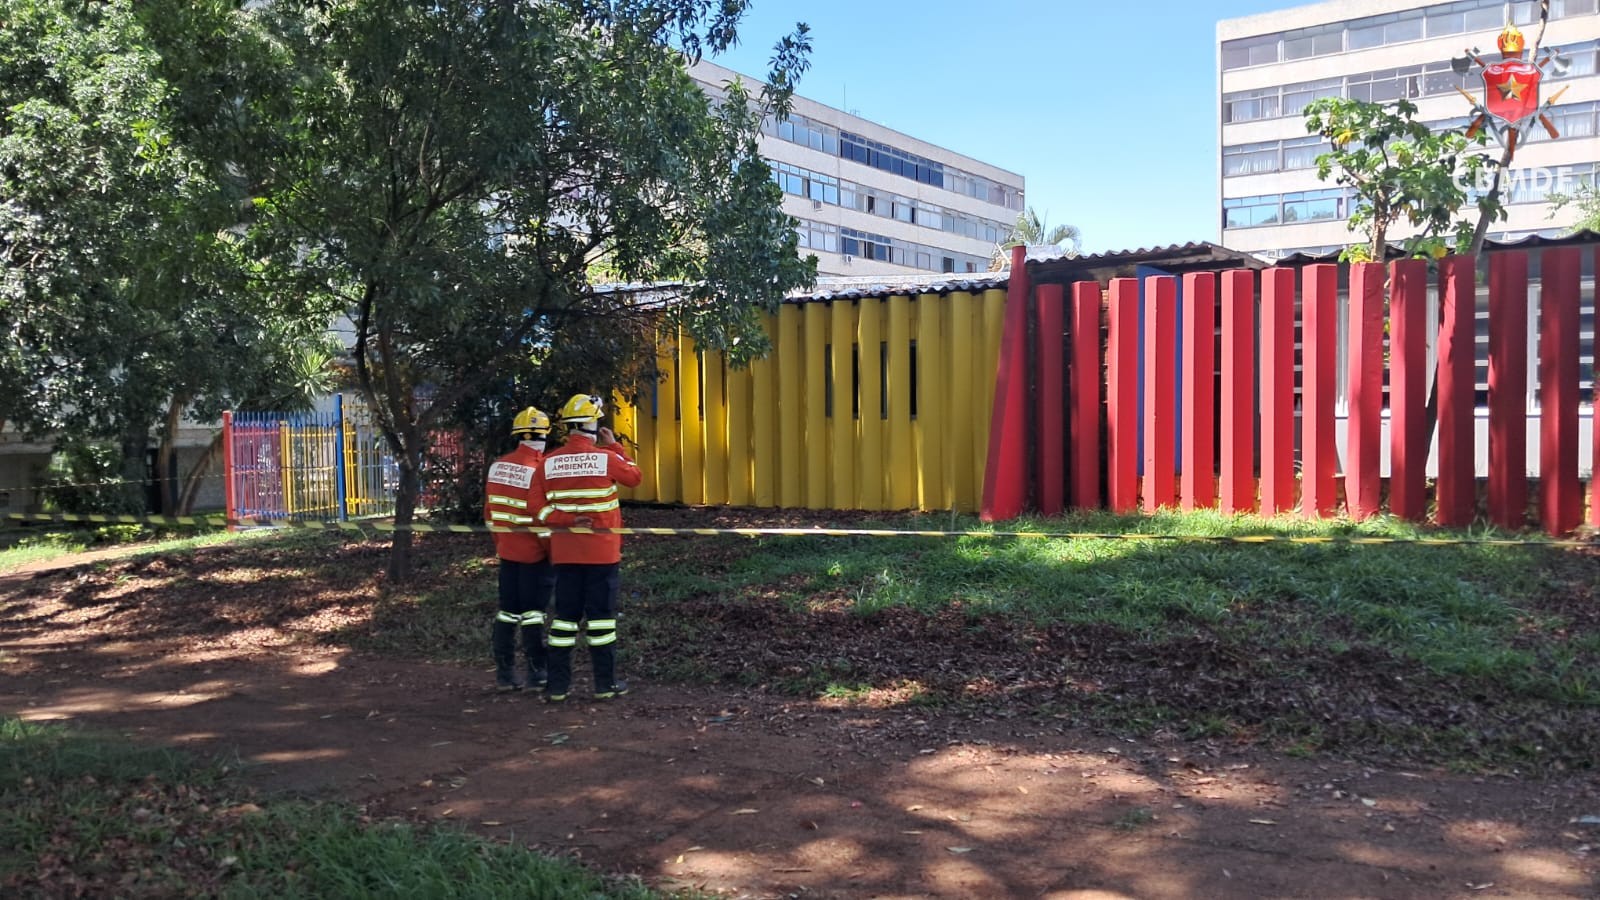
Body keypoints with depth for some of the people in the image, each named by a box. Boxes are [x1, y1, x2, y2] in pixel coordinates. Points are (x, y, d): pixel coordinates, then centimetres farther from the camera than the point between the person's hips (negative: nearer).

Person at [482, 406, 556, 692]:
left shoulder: (498, 466, 5)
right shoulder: (539, 469, -17)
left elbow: (489, 510, 11)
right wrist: (553, 551, -10)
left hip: (507, 552, 6)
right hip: (535, 554, -6)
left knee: (507, 612, 11)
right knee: (532, 613, 0)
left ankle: (504, 673, 15)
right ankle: (536, 674, 5)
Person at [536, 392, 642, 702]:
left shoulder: (549, 462, 0)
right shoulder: (606, 458, -11)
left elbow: (542, 510, -2)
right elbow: (634, 476, 8)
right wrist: (614, 446, 13)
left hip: (565, 552, 3)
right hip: (602, 552, -3)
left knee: (565, 615, 9)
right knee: (601, 615, 4)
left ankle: (557, 685, 11)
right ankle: (605, 683, 10)